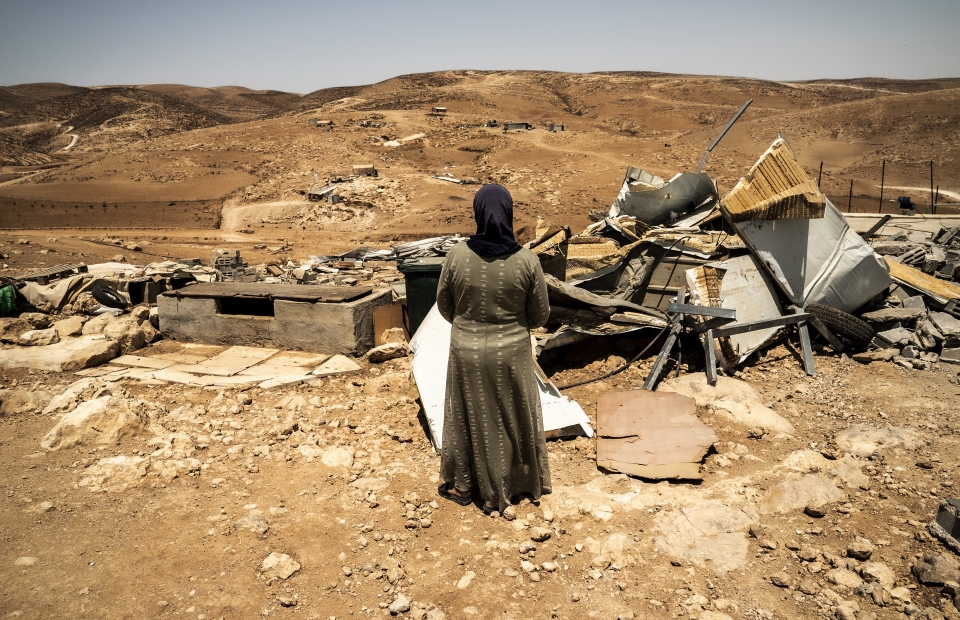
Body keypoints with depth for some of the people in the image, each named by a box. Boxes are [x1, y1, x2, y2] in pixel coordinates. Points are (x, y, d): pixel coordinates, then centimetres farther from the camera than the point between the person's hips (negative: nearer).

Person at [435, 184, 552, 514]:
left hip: (466, 350, 1)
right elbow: (540, 314, -6)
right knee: (511, 418, 20)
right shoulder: (526, 261, -18)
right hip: (511, 351, 0)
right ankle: (500, 490, 37)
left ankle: (462, 486, 37)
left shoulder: (457, 256, -15)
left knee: (467, 416, 20)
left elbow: (444, 305, -2)